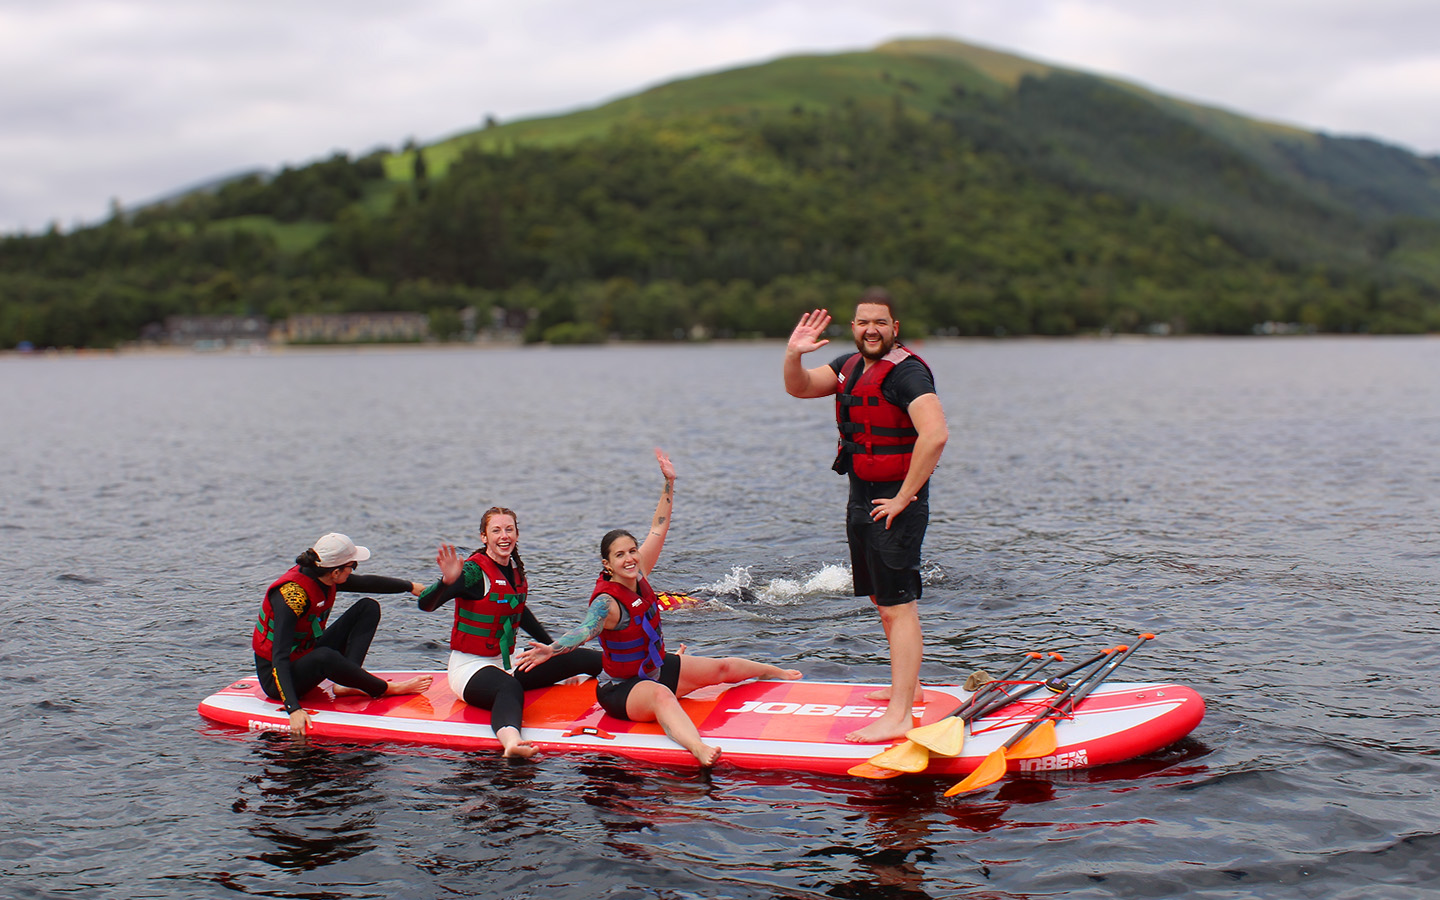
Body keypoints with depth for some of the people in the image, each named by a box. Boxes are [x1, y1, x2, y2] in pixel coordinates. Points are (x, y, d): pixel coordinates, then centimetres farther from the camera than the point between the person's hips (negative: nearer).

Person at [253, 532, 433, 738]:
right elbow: (280, 659, -38)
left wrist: (410, 586, 24)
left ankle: (347, 683, -15)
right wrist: (294, 709, -48)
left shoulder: (323, 578, -6)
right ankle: (386, 689, -19)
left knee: (368, 607, 2)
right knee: (325, 657, -41)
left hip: (306, 656, 9)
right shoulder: (292, 594, -31)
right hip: (277, 677, -9)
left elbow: (365, 582, 16)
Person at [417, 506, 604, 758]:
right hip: (471, 666, -9)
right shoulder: (475, 571, -15)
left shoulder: (516, 569, 8)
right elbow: (426, 604, -27)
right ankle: (511, 741, -72)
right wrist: (447, 581, -47)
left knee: (581, 658, 1)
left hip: (506, 664, 9)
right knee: (510, 689, -42)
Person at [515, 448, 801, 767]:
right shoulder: (607, 602, -26)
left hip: (656, 669, 10)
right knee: (662, 695, -43)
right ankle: (697, 747, -75)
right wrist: (550, 649, -65)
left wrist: (669, 483, 4)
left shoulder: (637, 575, -3)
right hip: (621, 689, -9)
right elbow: (587, 629, -45)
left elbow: (658, 528, 5)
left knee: (725, 667, 21)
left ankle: (773, 671, 54)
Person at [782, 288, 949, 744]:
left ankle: (898, 716, -9)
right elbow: (799, 388, 11)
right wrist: (794, 355, -12)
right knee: (883, 600, 19)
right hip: (861, 499, 9)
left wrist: (903, 498, -23)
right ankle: (908, 685, 34)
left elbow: (935, 434, -29)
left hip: (894, 504, -9)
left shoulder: (906, 371, -17)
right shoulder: (851, 365, 11)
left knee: (898, 607, -9)